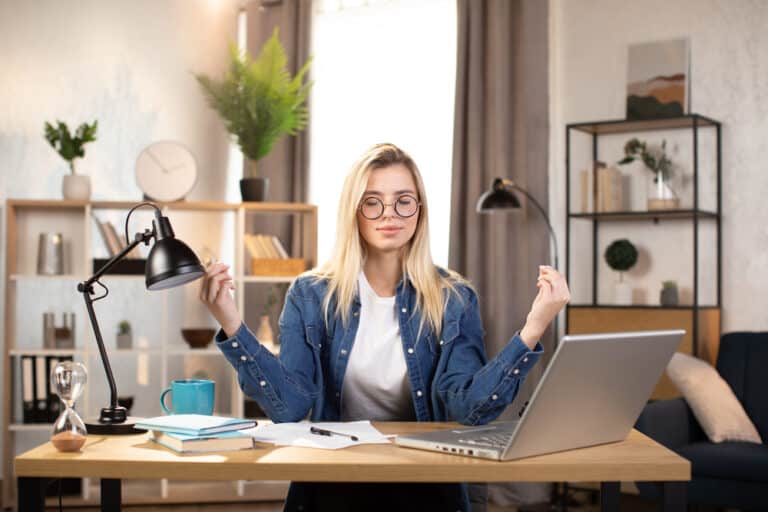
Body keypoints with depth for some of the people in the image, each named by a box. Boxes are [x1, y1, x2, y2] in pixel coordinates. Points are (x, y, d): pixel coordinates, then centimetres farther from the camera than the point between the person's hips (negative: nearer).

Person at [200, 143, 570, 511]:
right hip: (334, 480, 0)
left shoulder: (453, 300, 2)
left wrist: (532, 329, -22)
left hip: (425, 482, 1)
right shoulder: (310, 296, 2)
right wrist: (232, 325, -19)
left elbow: (468, 407, -11)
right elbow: (288, 405, -8)